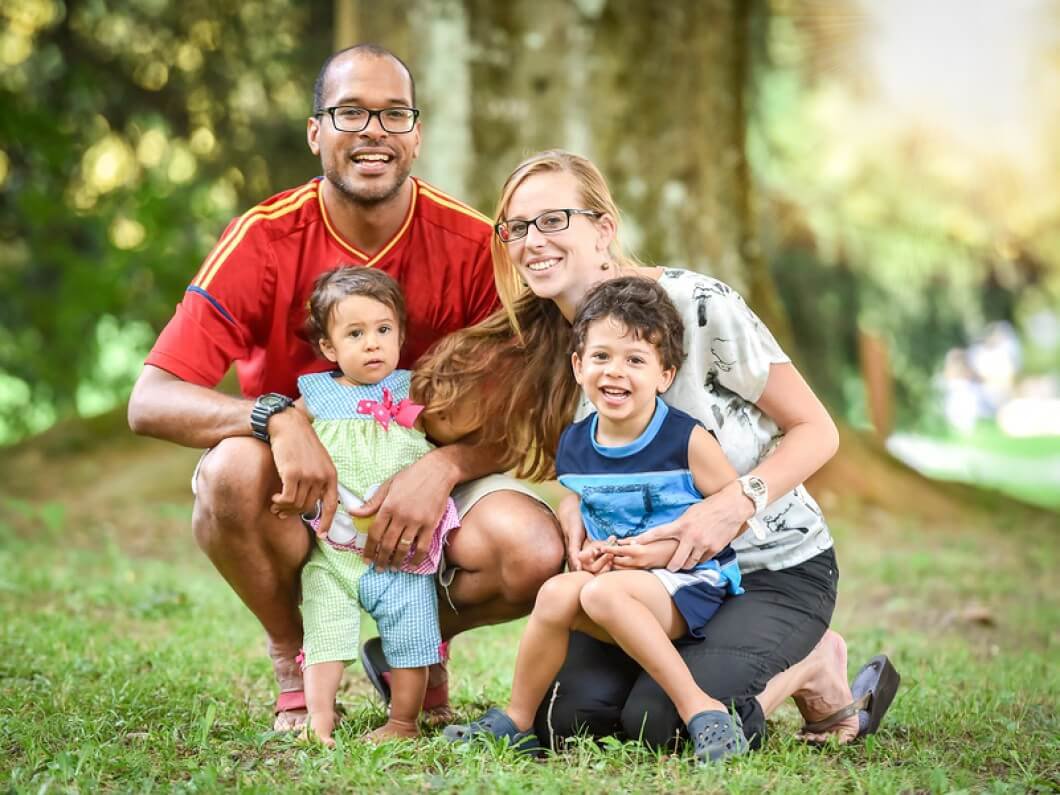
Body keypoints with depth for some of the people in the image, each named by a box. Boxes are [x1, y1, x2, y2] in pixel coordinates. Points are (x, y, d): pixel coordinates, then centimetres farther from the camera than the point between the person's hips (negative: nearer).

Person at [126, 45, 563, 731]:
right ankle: (295, 662, -5)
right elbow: (150, 401, -20)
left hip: (426, 485, 1)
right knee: (233, 469, -35)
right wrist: (276, 416, -37)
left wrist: (442, 468, -29)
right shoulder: (266, 240, -14)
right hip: (300, 491, -1)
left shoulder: (470, 244, -11)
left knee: (536, 556, -28)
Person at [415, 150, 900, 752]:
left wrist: (734, 504, -28)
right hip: (655, 573, 5)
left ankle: (815, 667, 3)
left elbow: (817, 430, -12)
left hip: (775, 567, -5)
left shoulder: (696, 305, -18)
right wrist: (575, 509, -12)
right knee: (563, 717, -15)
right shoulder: (544, 346, 1)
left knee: (661, 720, -26)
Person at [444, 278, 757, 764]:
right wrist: (585, 552, -2)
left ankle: (702, 711, -29)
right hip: (614, 577, 5)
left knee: (601, 593, -32)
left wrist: (666, 549, -15)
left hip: (689, 584, -5)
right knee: (558, 591, -24)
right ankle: (516, 721, -8)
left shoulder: (686, 440, -9)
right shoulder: (574, 445, 7)